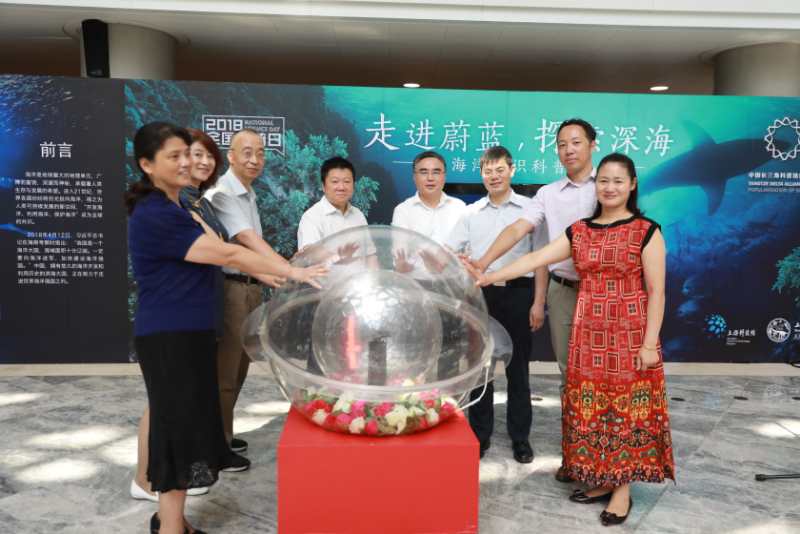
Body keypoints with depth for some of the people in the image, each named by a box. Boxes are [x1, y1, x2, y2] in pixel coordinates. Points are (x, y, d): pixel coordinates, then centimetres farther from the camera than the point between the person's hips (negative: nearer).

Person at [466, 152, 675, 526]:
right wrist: (488, 277, -8)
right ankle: (601, 480, 24)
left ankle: (622, 489, 17)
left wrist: (650, 343, -11)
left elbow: (656, 291, -6)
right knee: (589, 407, 8)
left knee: (627, 408, 2)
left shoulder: (646, 232, -4)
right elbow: (534, 259, 1)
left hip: (629, 334, -4)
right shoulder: (579, 231, 8)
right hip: (589, 334, 4)